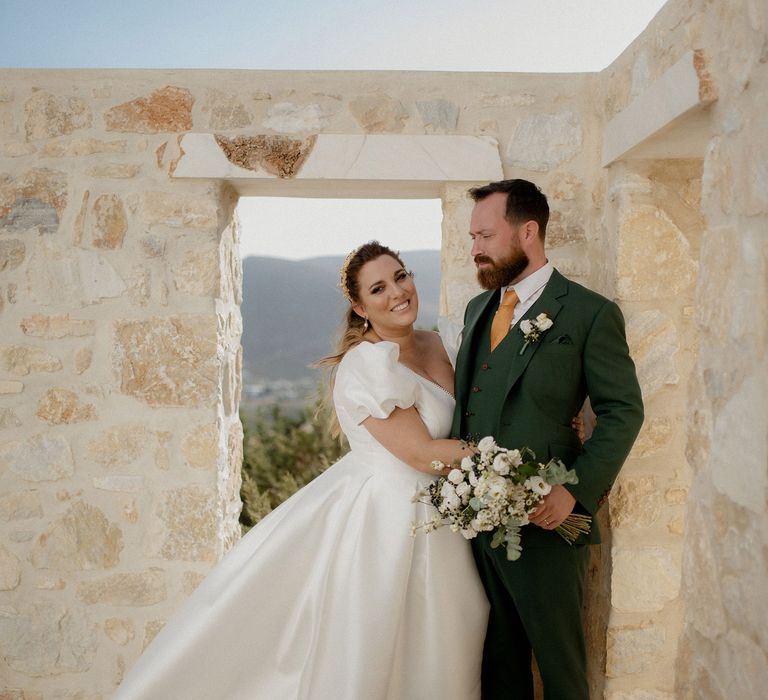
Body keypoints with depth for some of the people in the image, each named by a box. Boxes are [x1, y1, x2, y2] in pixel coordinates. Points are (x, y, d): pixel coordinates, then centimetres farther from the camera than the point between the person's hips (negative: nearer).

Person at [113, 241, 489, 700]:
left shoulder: (433, 344, 4)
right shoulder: (368, 364, -22)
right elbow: (422, 453, -21)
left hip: (430, 516, 8)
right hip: (382, 521, -8)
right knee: (362, 659, 5)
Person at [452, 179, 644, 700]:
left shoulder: (590, 313, -8)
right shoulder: (478, 308, 13)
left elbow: (623, 410, -9)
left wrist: (576, 490, -19)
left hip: (544, 520, -6)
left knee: (559, 656, 10)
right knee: (498, 656, 18)